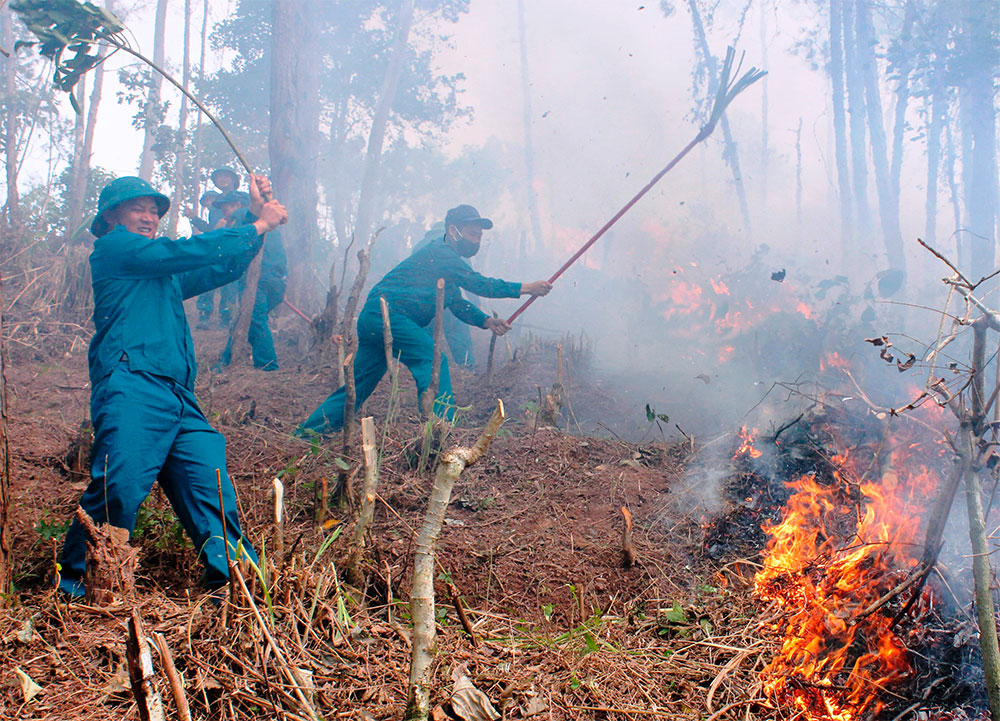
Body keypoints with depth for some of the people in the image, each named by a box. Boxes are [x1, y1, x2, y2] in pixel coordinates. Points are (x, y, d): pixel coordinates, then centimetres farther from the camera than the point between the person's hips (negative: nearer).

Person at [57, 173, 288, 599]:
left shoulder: (167, 275, 31)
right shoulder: (113, 248, 8)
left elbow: (224, 268, 34)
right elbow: (184, 252, -3)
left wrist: (257, 217, 21)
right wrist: (258, 227, 2)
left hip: (180, 402, 8)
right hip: (131, 390, -8)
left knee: (213, 489, -2)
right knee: (120, 487, -18)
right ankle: (75, 587, -4)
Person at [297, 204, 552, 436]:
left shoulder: (444, 257, 23)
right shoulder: (441, 253, -9)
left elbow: (457, 303, 23)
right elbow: (478, 284, -15)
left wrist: (486, 321, 8)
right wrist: (526, 288, -12)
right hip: (387, 314, -10)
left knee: (359, 383, 11)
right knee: (433, 361, -16)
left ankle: (307, 432, 15)